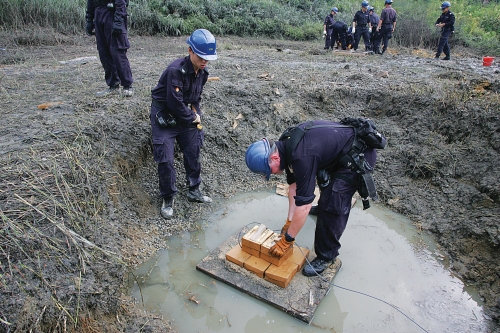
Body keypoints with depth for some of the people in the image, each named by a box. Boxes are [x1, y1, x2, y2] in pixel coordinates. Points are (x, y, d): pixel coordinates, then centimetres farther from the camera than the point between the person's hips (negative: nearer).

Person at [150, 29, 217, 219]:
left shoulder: (202, 73, -2)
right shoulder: (175, 70, -26)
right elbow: (174, 103, -26)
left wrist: (196, 113, -4)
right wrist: (193, 118, -13)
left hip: (185, 116, 7)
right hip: (164, 118, -7)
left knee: (193, 153, 11)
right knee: (165, 159, -7)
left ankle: (194, 191, 28)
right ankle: (168, 199, 12)